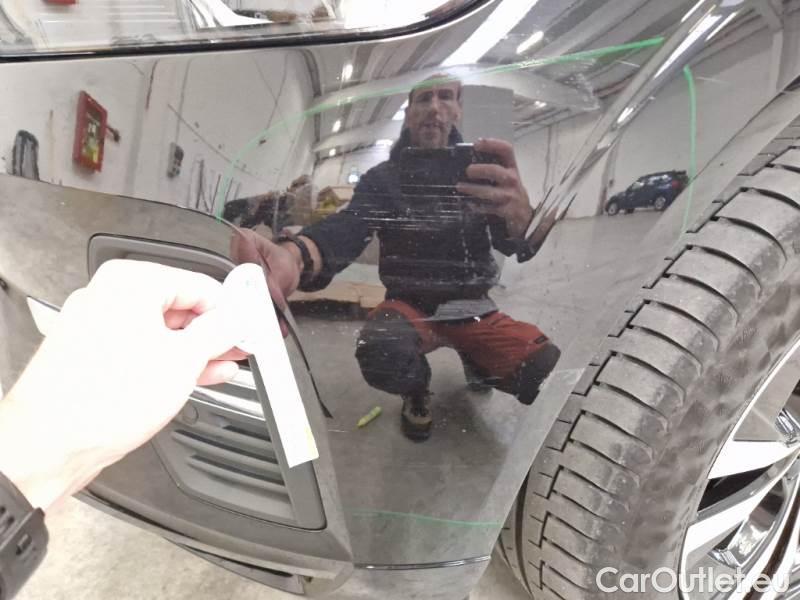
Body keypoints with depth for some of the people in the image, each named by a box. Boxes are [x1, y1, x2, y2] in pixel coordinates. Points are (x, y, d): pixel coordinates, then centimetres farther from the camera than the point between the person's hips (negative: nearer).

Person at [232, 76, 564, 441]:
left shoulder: (479, 173, 0)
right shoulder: (382, 178, -4)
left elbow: (517, 246, -16)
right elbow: (347, 226, -25)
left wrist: (521, 216, -45)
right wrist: (293, 257, -51)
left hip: (473, 308, 2)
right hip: (411, 306, -2)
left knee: (549, 370, -20)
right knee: (381, 355, -36)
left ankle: (474, 361, 15)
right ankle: (417, 388, 3)